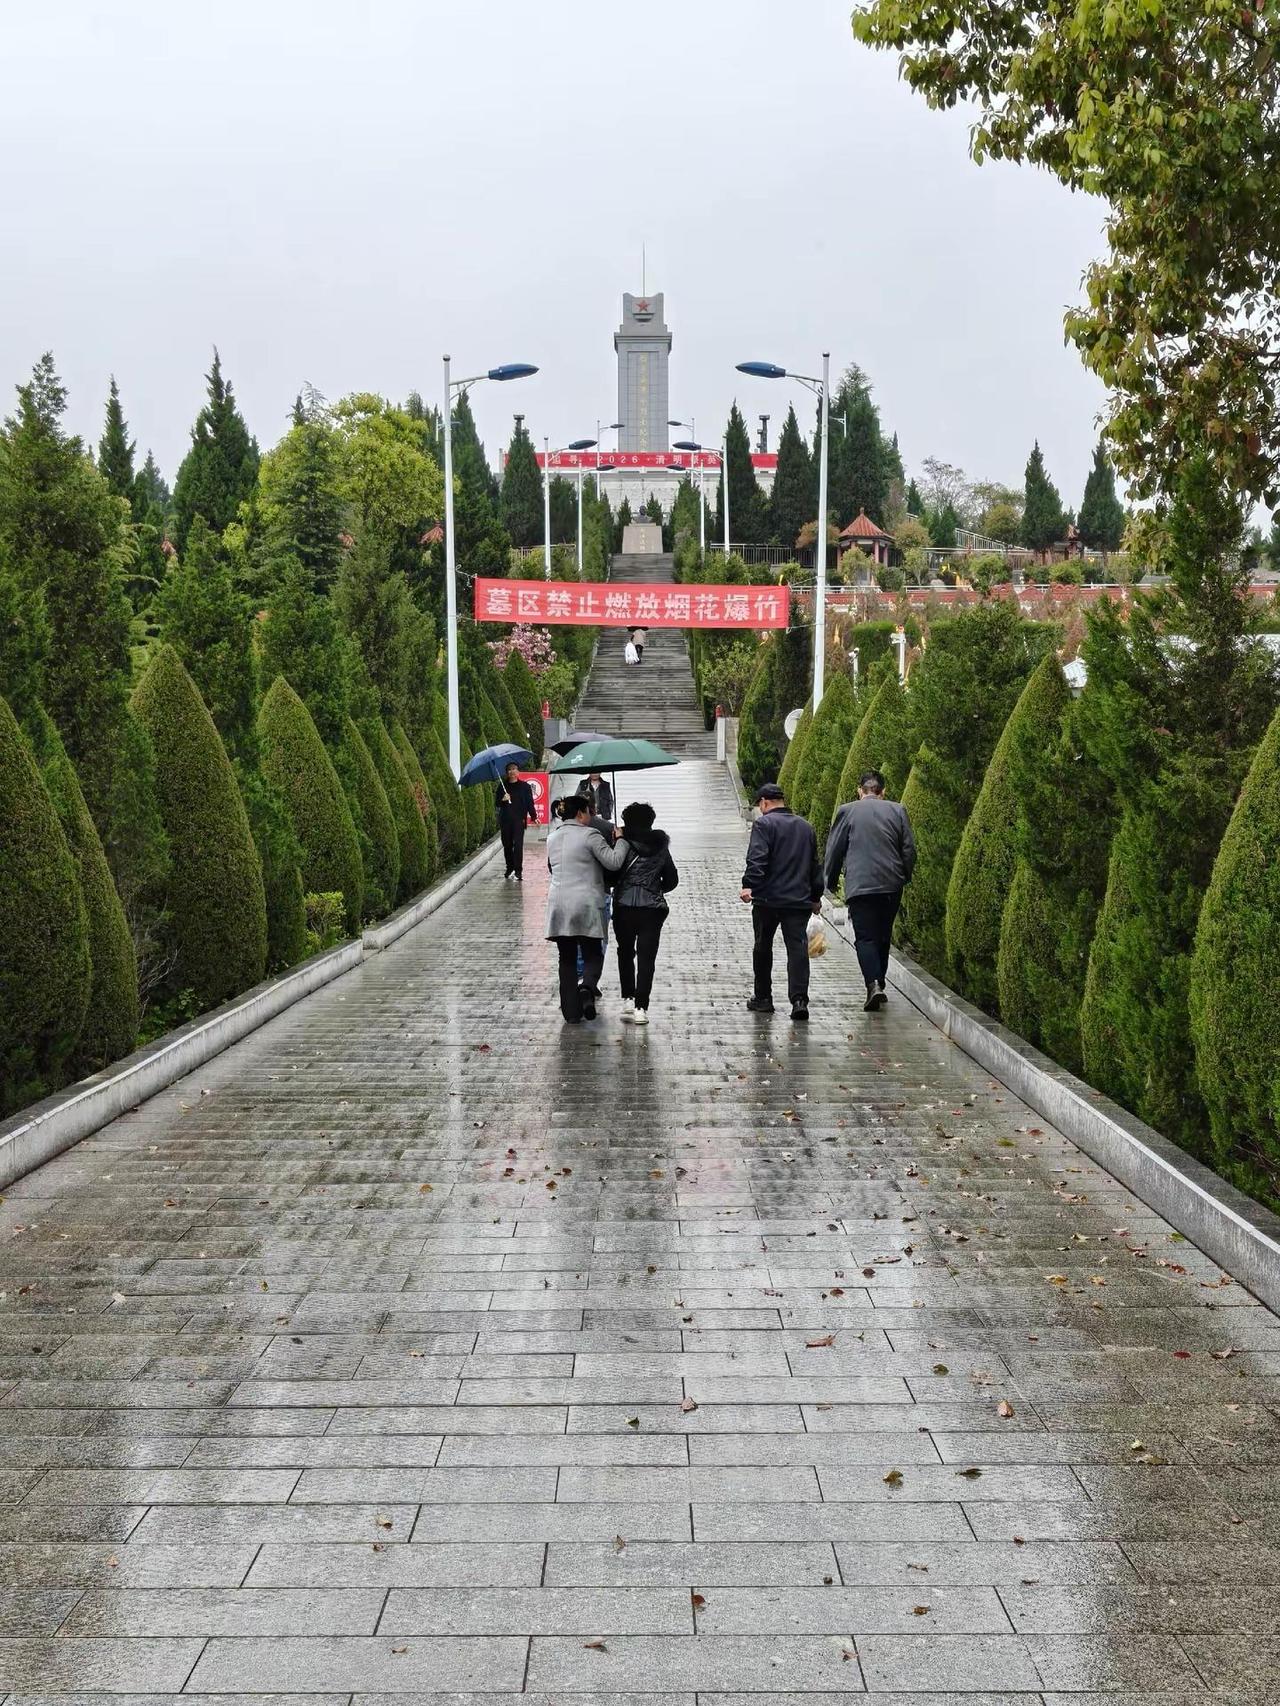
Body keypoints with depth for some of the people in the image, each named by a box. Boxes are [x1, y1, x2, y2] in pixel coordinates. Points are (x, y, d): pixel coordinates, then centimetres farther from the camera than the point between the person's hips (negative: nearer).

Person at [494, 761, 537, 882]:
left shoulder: (524, 786, 5)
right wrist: (503, 800, -9)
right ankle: (509, 868, 21)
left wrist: (533, 817, -7)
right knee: (507, 845, 6)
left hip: (519, 820, -3)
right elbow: (497, 803, 12)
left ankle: (518, 871, -9)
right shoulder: (502, 786, 11)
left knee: (518, 845, -10)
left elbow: (530, 802, 2)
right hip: (505, 820, 3)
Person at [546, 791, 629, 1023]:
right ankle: (588, 988, -22)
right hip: (586, 905, -5)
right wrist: (622, 840, 2)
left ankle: (571, 1012, 8)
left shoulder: (552, 838, 13)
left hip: (558, 906, 5)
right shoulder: (589, 835, -7)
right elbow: (614, 862, -11)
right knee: (593, 955, 7)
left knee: (567, 959, 9)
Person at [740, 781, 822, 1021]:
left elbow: (757, 858, -18)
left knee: (763, 947, 12)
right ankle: (799, 1000, -17)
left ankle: (763, 998, 21)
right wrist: (815, 896, 29)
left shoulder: (764, 824, -4)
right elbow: (814, 865, 22)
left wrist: (749, 884, -24)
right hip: (799, 900, 4)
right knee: (797, 948, -3)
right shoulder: (806, 827, 16)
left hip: (768, 899, -4)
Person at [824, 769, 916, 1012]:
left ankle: (873, 984, -21)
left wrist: (831, 881, 14)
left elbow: (834, 849, 3)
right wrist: (904, 877, 20)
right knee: (883, 935, 16)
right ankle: (879, 983, 22)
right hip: (892, 885, 3)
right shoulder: (897, 811, 6)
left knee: (865, 937, -4)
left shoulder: (847, 811, 0)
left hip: (860, 885, -3)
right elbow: (909, 849, 6)